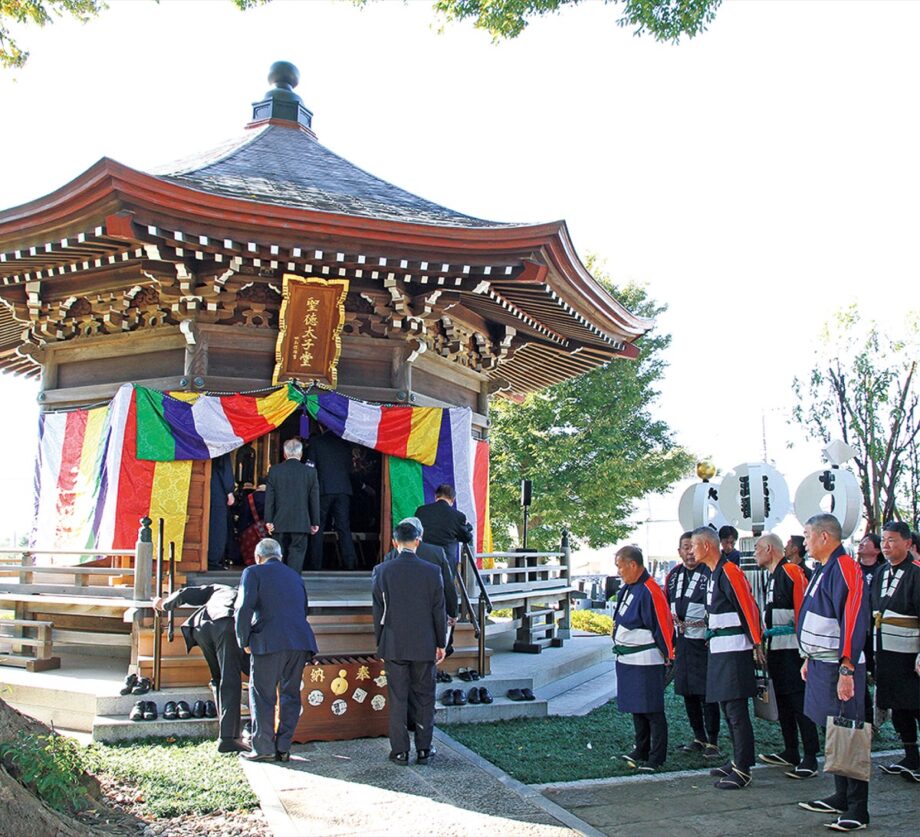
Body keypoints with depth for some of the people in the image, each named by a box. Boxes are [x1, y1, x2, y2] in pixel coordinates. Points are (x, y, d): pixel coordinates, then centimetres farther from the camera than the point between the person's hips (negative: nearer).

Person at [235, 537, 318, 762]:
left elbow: (244, 607, -8)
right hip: (300, 641, 5)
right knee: (290, 695, 13)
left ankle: (263, 748, 7)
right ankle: (283, 748, 15)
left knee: (262, 695, 5)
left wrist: (244, 641, 0)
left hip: (270, 642, -5)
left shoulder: (253, 573, 5)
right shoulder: (295, 576, 24)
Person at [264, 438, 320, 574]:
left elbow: (269, 498, 0)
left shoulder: (274, 470, 0)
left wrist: (268, 521, 3)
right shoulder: (310, 471, -2)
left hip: (280, 523, 2)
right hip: (301, 523, -2)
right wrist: (315, 522, 7)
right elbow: (314, 499, 1)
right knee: (297, 552, 0)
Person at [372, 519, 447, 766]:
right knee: (424, 697, 10)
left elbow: (378, 612, 1)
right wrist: (441, 643, 8)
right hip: (424, 646, 0)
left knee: (398, 699, 7)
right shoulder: (431, 571, -6)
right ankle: (424, 750, 16)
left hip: (394, 645, 0)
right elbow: (439, 611, -2)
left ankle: (400, 751, 11)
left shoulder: (381, 571, -5)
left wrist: (380, 643, 11)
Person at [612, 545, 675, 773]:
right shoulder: (626, 589, 10)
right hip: (626, 659, 9)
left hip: (646, 662, -9)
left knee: (652, 710, 0)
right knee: (636, 708, 17)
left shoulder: (649, 592, -20)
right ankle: (641, 752, 28)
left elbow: (663, 626, -17)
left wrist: (668, 656, -11)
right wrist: (619, 645, 20)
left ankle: (656, 759, 9)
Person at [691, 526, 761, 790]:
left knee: (736, 711, -5)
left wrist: (756, 643, -14)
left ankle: (743, 770, 3)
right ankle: (737, 760, 28)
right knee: (728, 707, 17)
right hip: (720, 650, 10)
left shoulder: (729, 572, -17)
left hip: (734, 651, -10)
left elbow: (748, 607, -18)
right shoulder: (714, 573, 14)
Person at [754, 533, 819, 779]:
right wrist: (765, 637, 19)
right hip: (775, 648, 10)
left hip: (791, 648, -10)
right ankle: (790, 752, 26)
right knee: (783, 701, 16)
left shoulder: (791, 571, -13)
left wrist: (802, 642, -21)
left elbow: (802, 607, -19)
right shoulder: (773, 576, 18)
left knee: (800, 702, -7)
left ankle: (811, 759, -2)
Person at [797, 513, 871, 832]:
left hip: (838, 668, -10)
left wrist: (846, 670, -25)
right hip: (821, 664, 10)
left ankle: (858, 811, 8)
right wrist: (809, 659, 20)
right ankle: (841, 797, 30)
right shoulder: (822, 570, 12)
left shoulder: (845, 569, -18)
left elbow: (853, 622, -24)